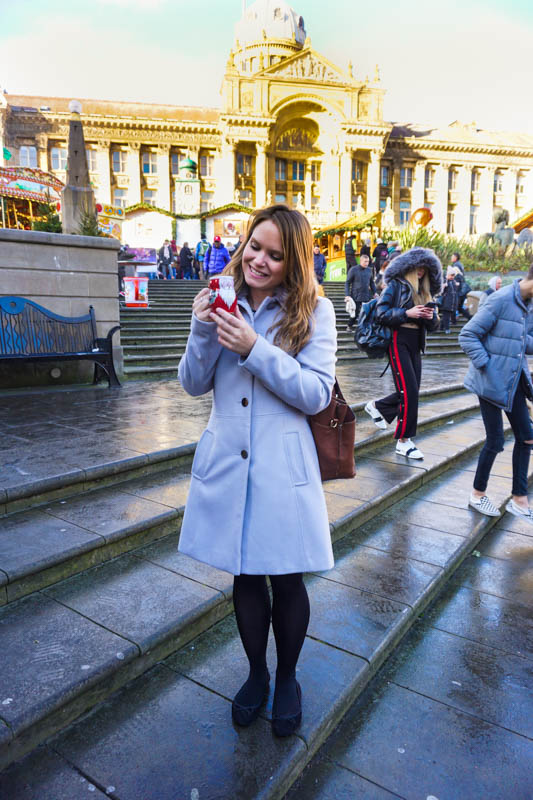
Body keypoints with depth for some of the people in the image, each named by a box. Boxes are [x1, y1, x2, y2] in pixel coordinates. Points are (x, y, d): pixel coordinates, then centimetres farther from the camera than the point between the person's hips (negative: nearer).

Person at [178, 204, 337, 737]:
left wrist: (255, 348, -21)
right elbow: (193, 385, 4)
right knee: (245, 576, 17)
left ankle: (287, 679, 40)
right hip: (226, 462, 3)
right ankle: (256, 674, 43)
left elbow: (317, 394, -12)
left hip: (284, 467, -2)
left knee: (287, 579, 11)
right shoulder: (225, 303, 5)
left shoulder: (314, 311, -4)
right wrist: (202, 330, -13)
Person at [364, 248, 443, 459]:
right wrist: (407, 313, -19)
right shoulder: (396, 285, -1)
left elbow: (432, 326, 16)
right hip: (399, 341, -7)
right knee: (409, 391, -13)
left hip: (415, 344, 8)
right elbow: (381, 313, -11)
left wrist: (431, 317, -6)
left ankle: (376, 406, 36)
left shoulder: (424, 291, 18)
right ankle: (403, 441, -4)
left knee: (411, 392, 9)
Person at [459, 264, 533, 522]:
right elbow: (467, 336, -17)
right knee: (495, 440, 0)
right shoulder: (500, 300, -17)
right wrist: (486, 365, -19)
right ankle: (478, 495, 21)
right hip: (491, 382, -8)